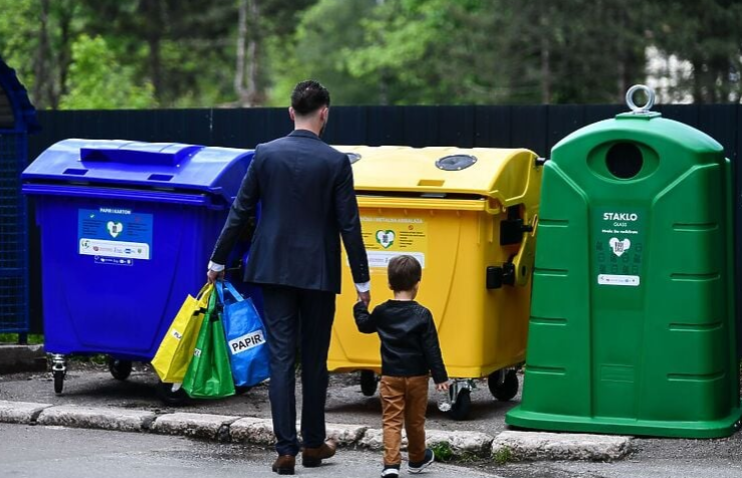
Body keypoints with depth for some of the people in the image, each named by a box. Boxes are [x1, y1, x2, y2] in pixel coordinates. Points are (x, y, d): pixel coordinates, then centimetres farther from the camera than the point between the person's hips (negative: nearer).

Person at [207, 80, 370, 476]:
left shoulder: (265, 154, -2)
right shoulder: (336, 162, -7)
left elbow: (240, 213, 2)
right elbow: (349, 225, -6)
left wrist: (218, 261, 12)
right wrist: (362, 280, 1)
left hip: (275, 269, 1)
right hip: (318, 274, -1)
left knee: (281, 358, 2)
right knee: (314, 361, 11)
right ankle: (313, 444, 22)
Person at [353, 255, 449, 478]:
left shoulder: (381, 312, -4)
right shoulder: (422, 315, -12)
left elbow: (364, 325, 17)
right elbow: (431, 349, -10)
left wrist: (361, 304, 33)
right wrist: (440, 377, -5)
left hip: (390, 376, 1)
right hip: (416, 376, -1)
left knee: (391, 420, 0)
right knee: (415, 420, 15)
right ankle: (417, 459, 33)